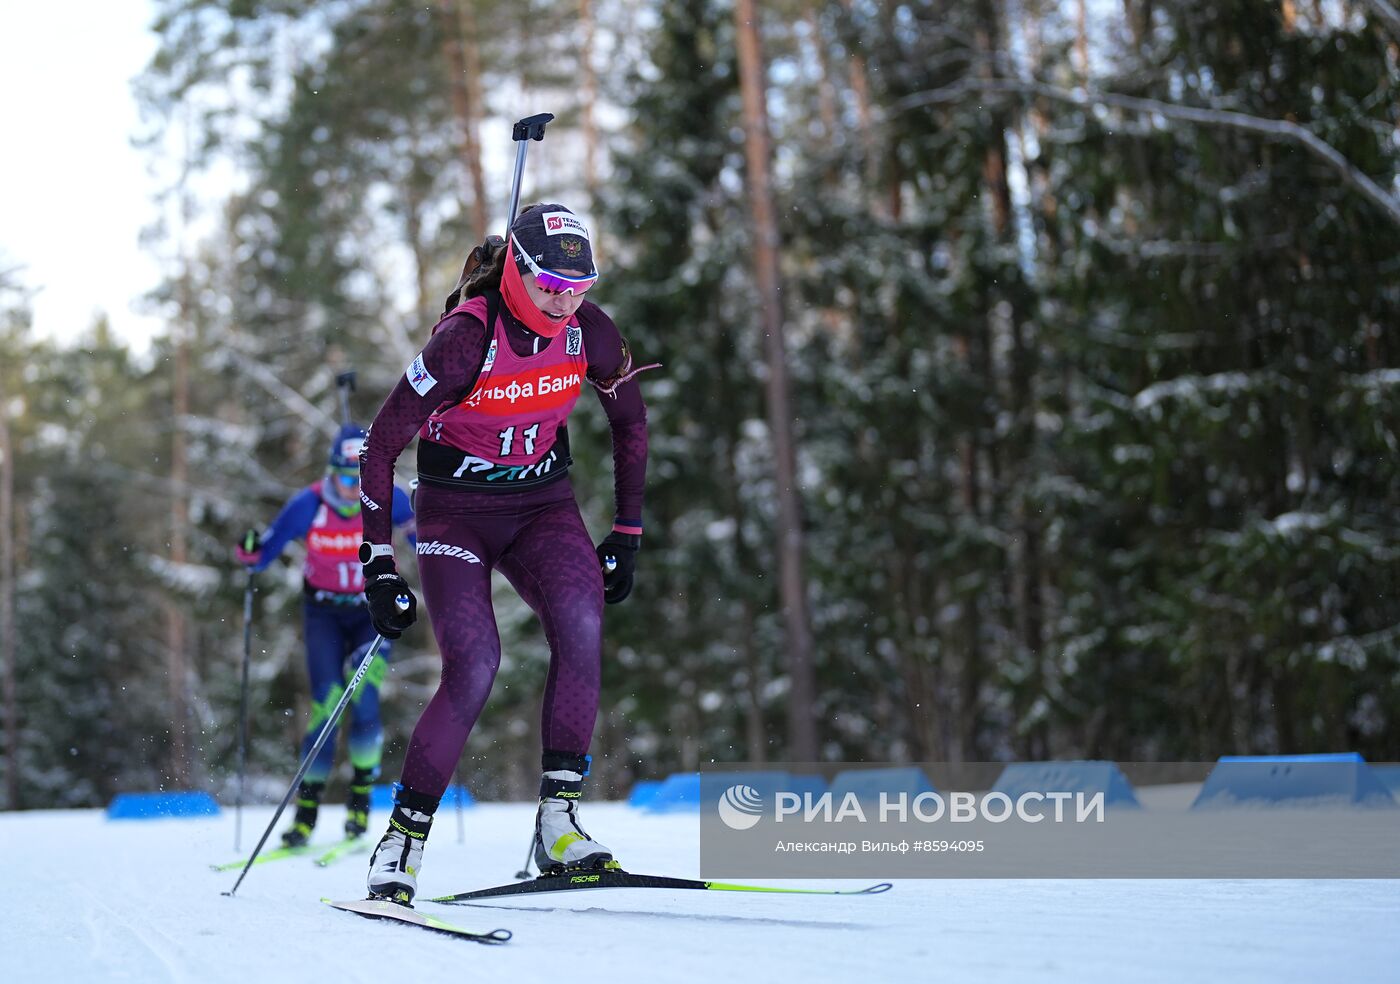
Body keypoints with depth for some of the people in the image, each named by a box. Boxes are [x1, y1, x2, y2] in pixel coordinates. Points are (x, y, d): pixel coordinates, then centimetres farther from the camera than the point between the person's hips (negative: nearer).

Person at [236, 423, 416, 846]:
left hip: (374, 609, 0)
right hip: (324, 612, 0)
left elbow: (425, 542, -3)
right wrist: (250, 553, -32)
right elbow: (264, 554, -11)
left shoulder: (389, 499, -18)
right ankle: (307, 805, -2)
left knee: (363, 698, -19)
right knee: (327, 700, -14)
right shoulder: (308, 505, -20)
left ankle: (361, 793, 0)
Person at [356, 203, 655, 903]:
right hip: (456, 510, -3)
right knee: (474, 668, -23)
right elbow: (380, 447, -16)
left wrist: (627, 533, 7)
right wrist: (377, 565, -17)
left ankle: (558, 819, -19)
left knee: (582, 624, -26)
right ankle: (402, 840, -8)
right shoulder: (465, 337, -23)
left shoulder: (587, 331, -10)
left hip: (542, 503, 4)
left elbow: (629, 421, 9)